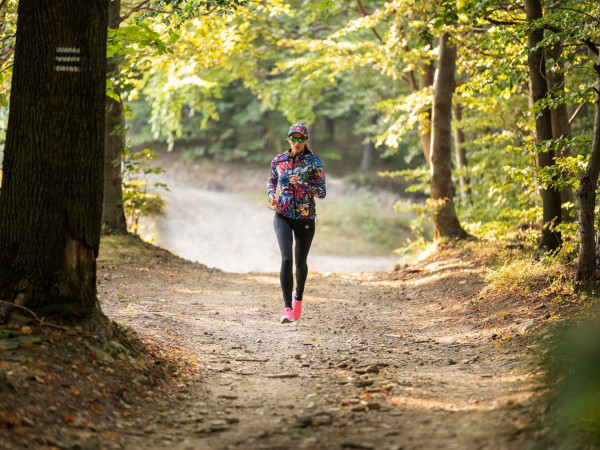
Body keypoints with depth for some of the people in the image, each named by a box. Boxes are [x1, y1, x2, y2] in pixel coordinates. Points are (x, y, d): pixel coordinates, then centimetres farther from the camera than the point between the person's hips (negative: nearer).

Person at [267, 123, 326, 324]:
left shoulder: (314, 163, -4)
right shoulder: (279, 160, 3)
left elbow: (322, 192, -6)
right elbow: (271, 180, 19)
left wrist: (302, 184, -21)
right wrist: (272, 195, -2)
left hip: (305, 218, 0)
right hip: (282, 216, 0)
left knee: (300, 261, 13)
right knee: (286, 259, -17)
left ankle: (298, 296, 43)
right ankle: (287, 308, -17)